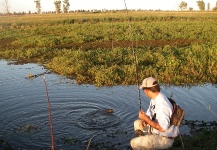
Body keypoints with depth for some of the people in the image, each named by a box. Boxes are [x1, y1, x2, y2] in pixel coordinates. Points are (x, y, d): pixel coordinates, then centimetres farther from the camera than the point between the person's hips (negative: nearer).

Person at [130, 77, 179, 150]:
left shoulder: (162, 104, -31)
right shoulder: (154, 99, 0)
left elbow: (162, 128, -34)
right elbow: (149, 115, 12)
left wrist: (145, 118, -27)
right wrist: (144, 121, -10)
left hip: (164, 138, -10)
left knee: (134, 143, -17)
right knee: (137, 123, 21)